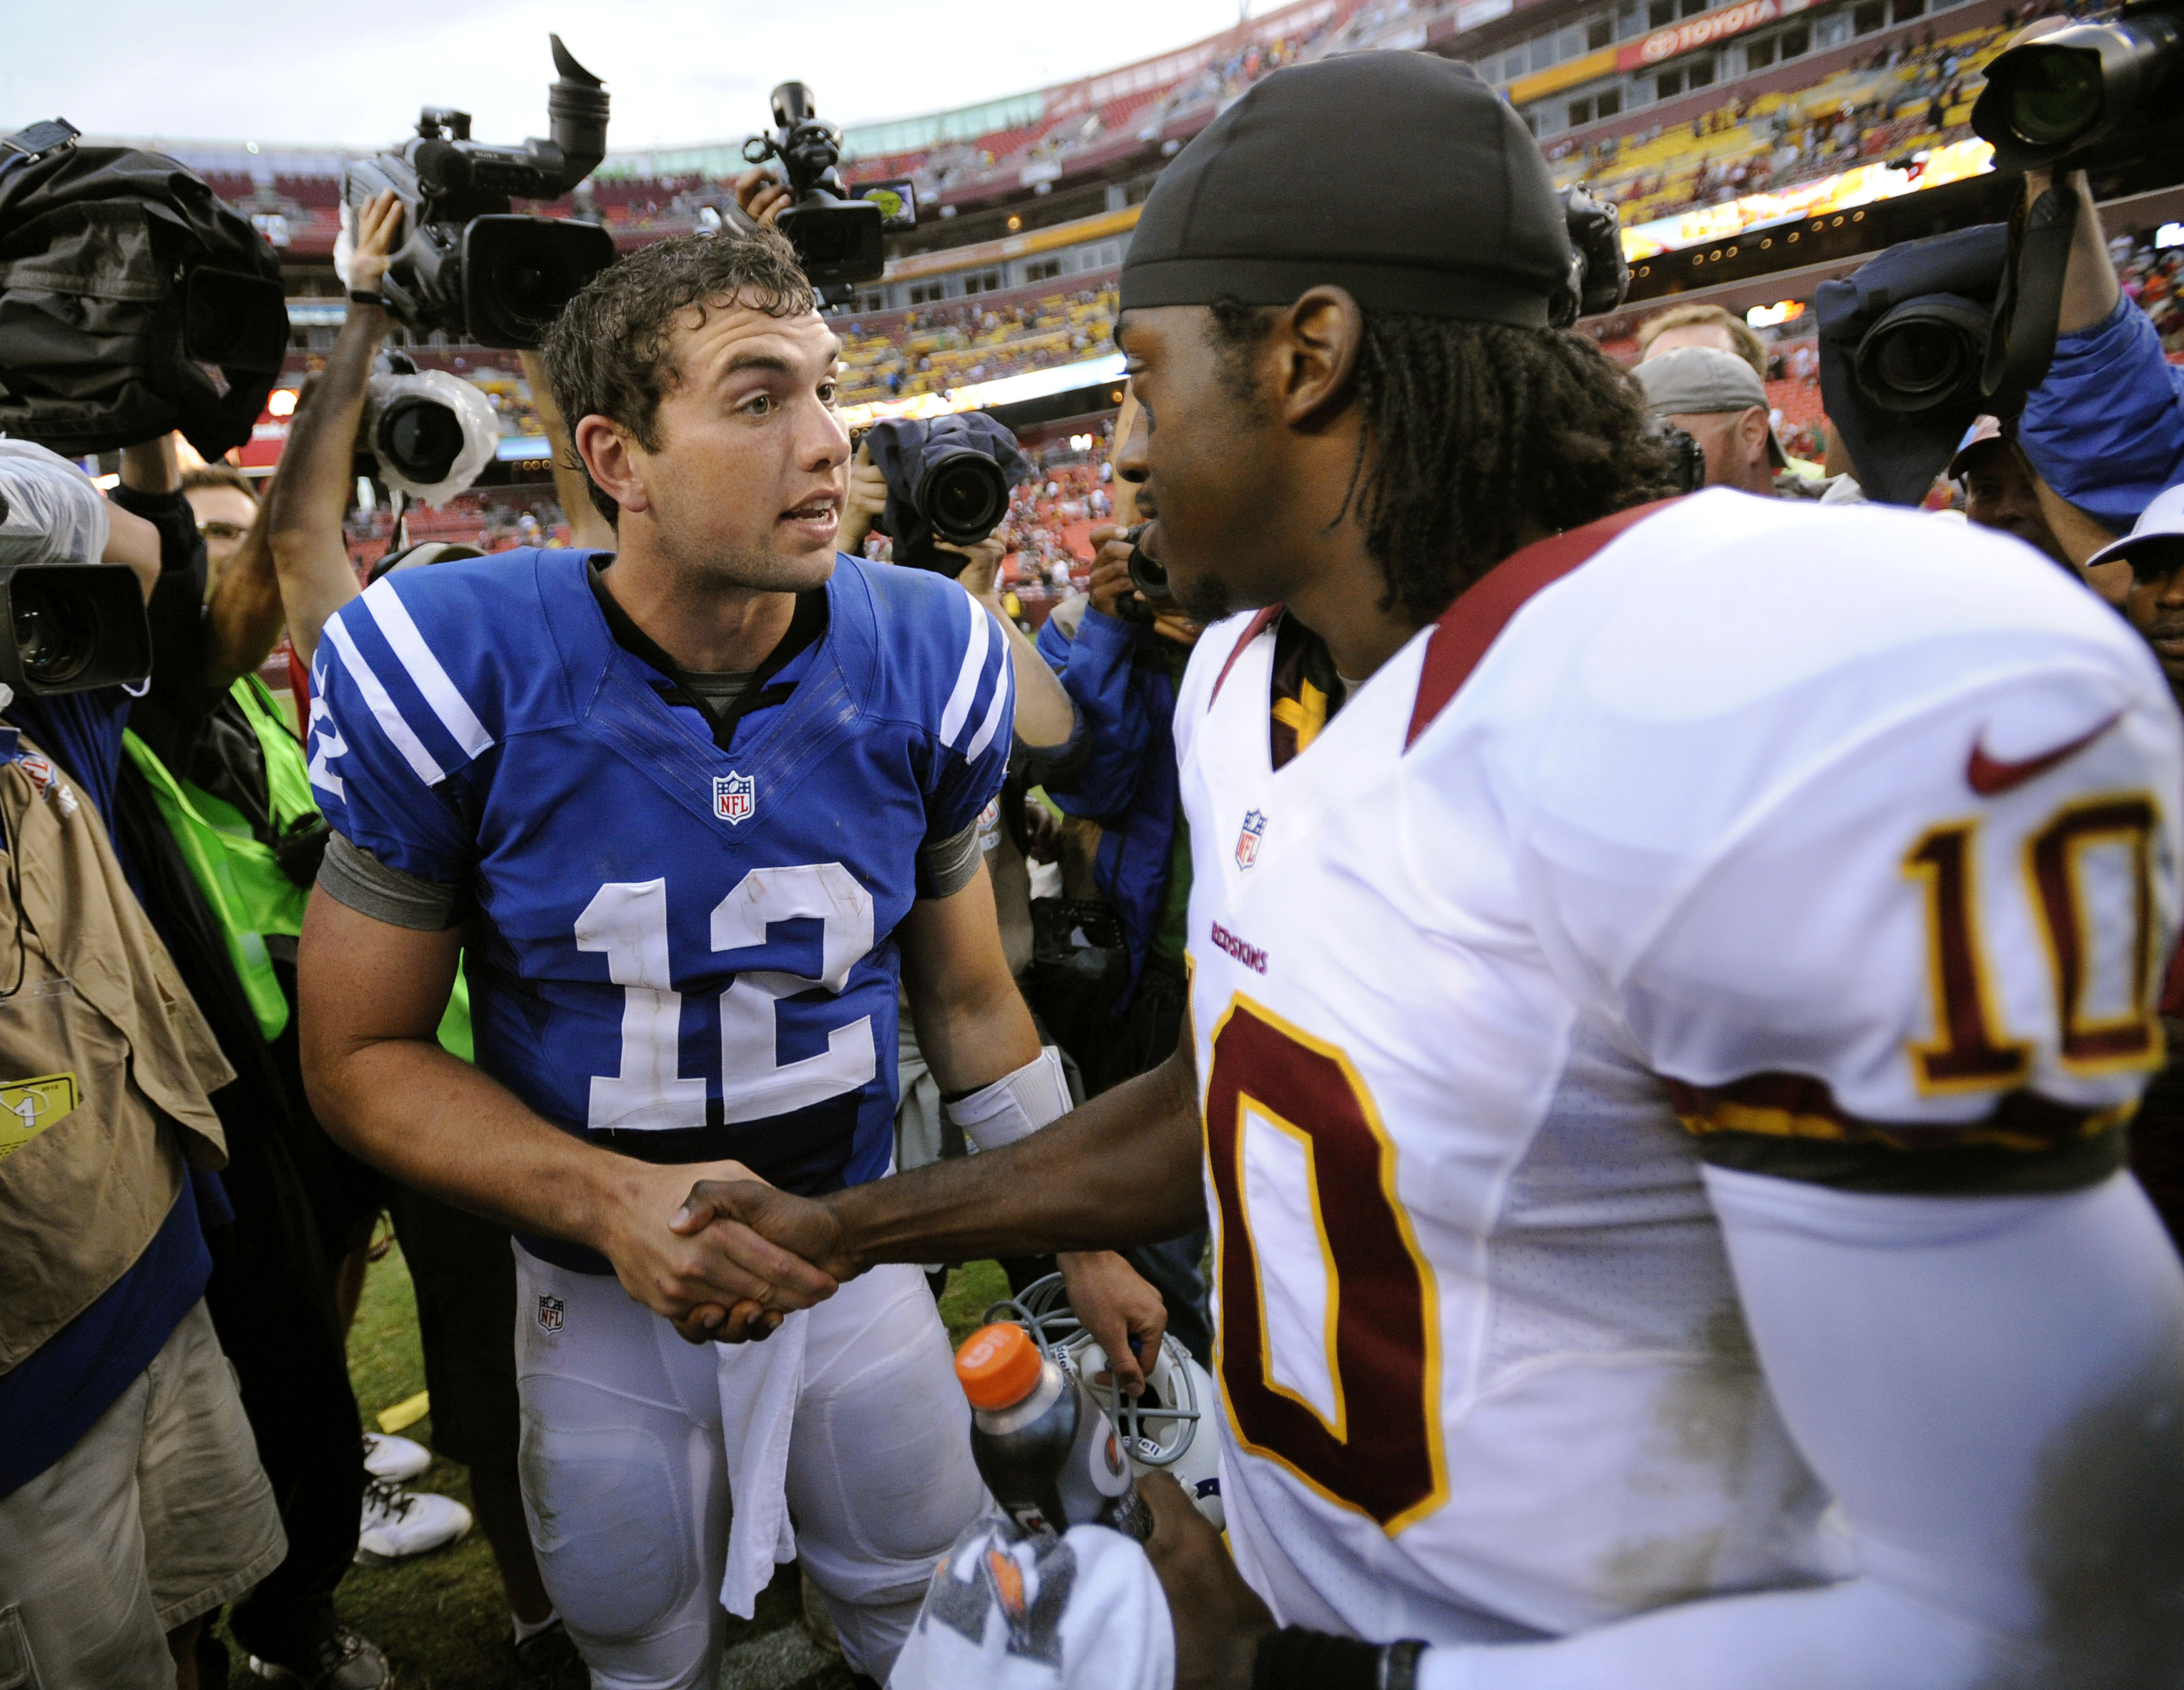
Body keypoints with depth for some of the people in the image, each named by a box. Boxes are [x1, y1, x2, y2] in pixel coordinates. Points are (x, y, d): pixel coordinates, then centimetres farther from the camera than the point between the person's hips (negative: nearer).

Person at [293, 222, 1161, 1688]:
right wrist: (613, 1200, -27)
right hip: (598, 1296, -1)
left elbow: (968, 996, 0)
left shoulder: (926, 662, -13)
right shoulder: (455, 671, -21)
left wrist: (1087, 1241, 5)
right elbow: (363, 1052, -12)